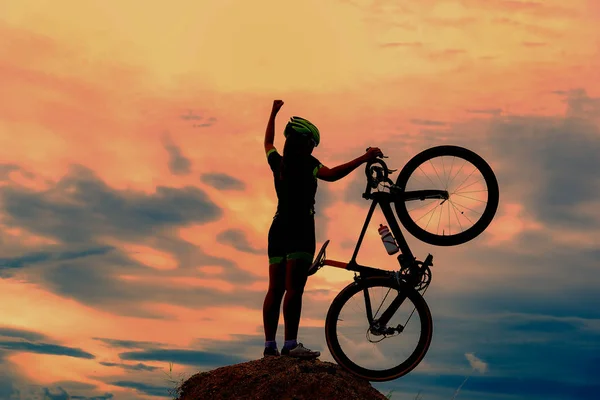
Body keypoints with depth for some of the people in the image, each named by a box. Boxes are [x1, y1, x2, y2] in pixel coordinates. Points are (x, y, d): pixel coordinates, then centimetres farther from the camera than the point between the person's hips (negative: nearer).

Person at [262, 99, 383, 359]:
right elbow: (330, 174, -25)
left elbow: (268, 142, 35)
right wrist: (364, 158, -28)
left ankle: (270, 345, 4)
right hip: (300, 229, -8)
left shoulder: (278, 162, 13)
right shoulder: (306, 163, -6)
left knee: (275, 290, 6)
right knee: (294, 288, -13)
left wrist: (273, 113, 49)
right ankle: (291, 344, -19)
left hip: (278, 228, 8)